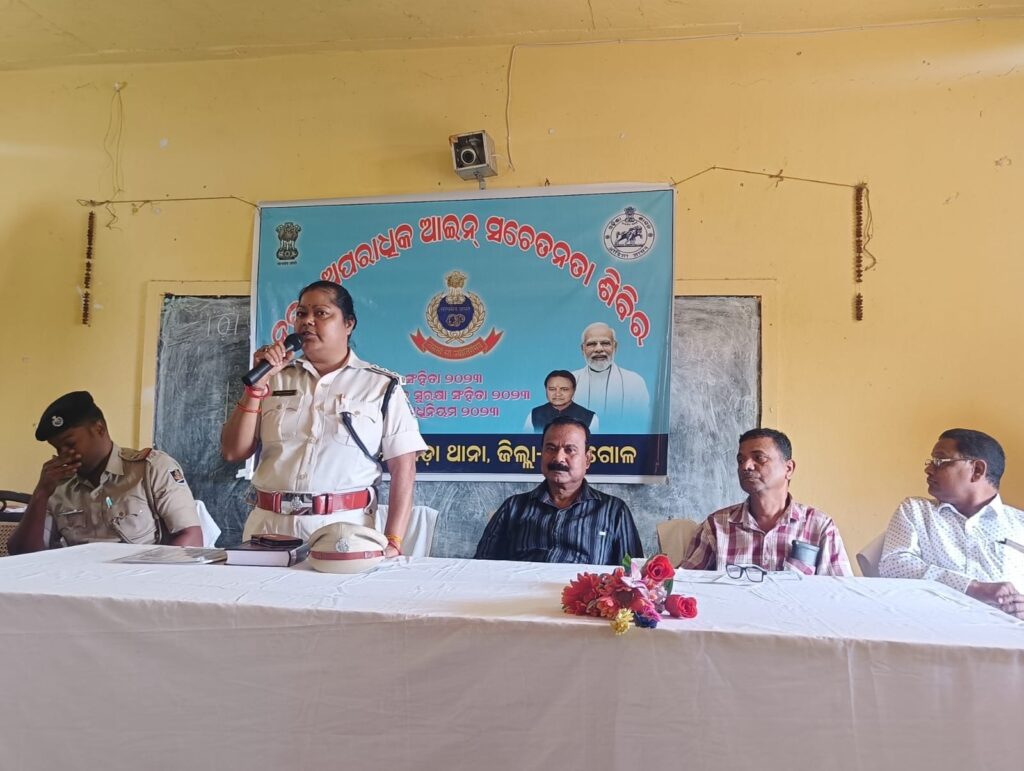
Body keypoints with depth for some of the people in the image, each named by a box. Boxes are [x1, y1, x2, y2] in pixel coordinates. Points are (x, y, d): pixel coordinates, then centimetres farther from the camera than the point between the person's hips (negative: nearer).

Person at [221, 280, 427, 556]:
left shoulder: (382, 385, 2)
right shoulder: (276, 378, 11)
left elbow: (403, 467, -2)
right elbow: (233, 451, 7)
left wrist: (392, 542, -12)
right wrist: (257, 383, -3)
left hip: (344, 529, -2)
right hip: (269, 526, 3)